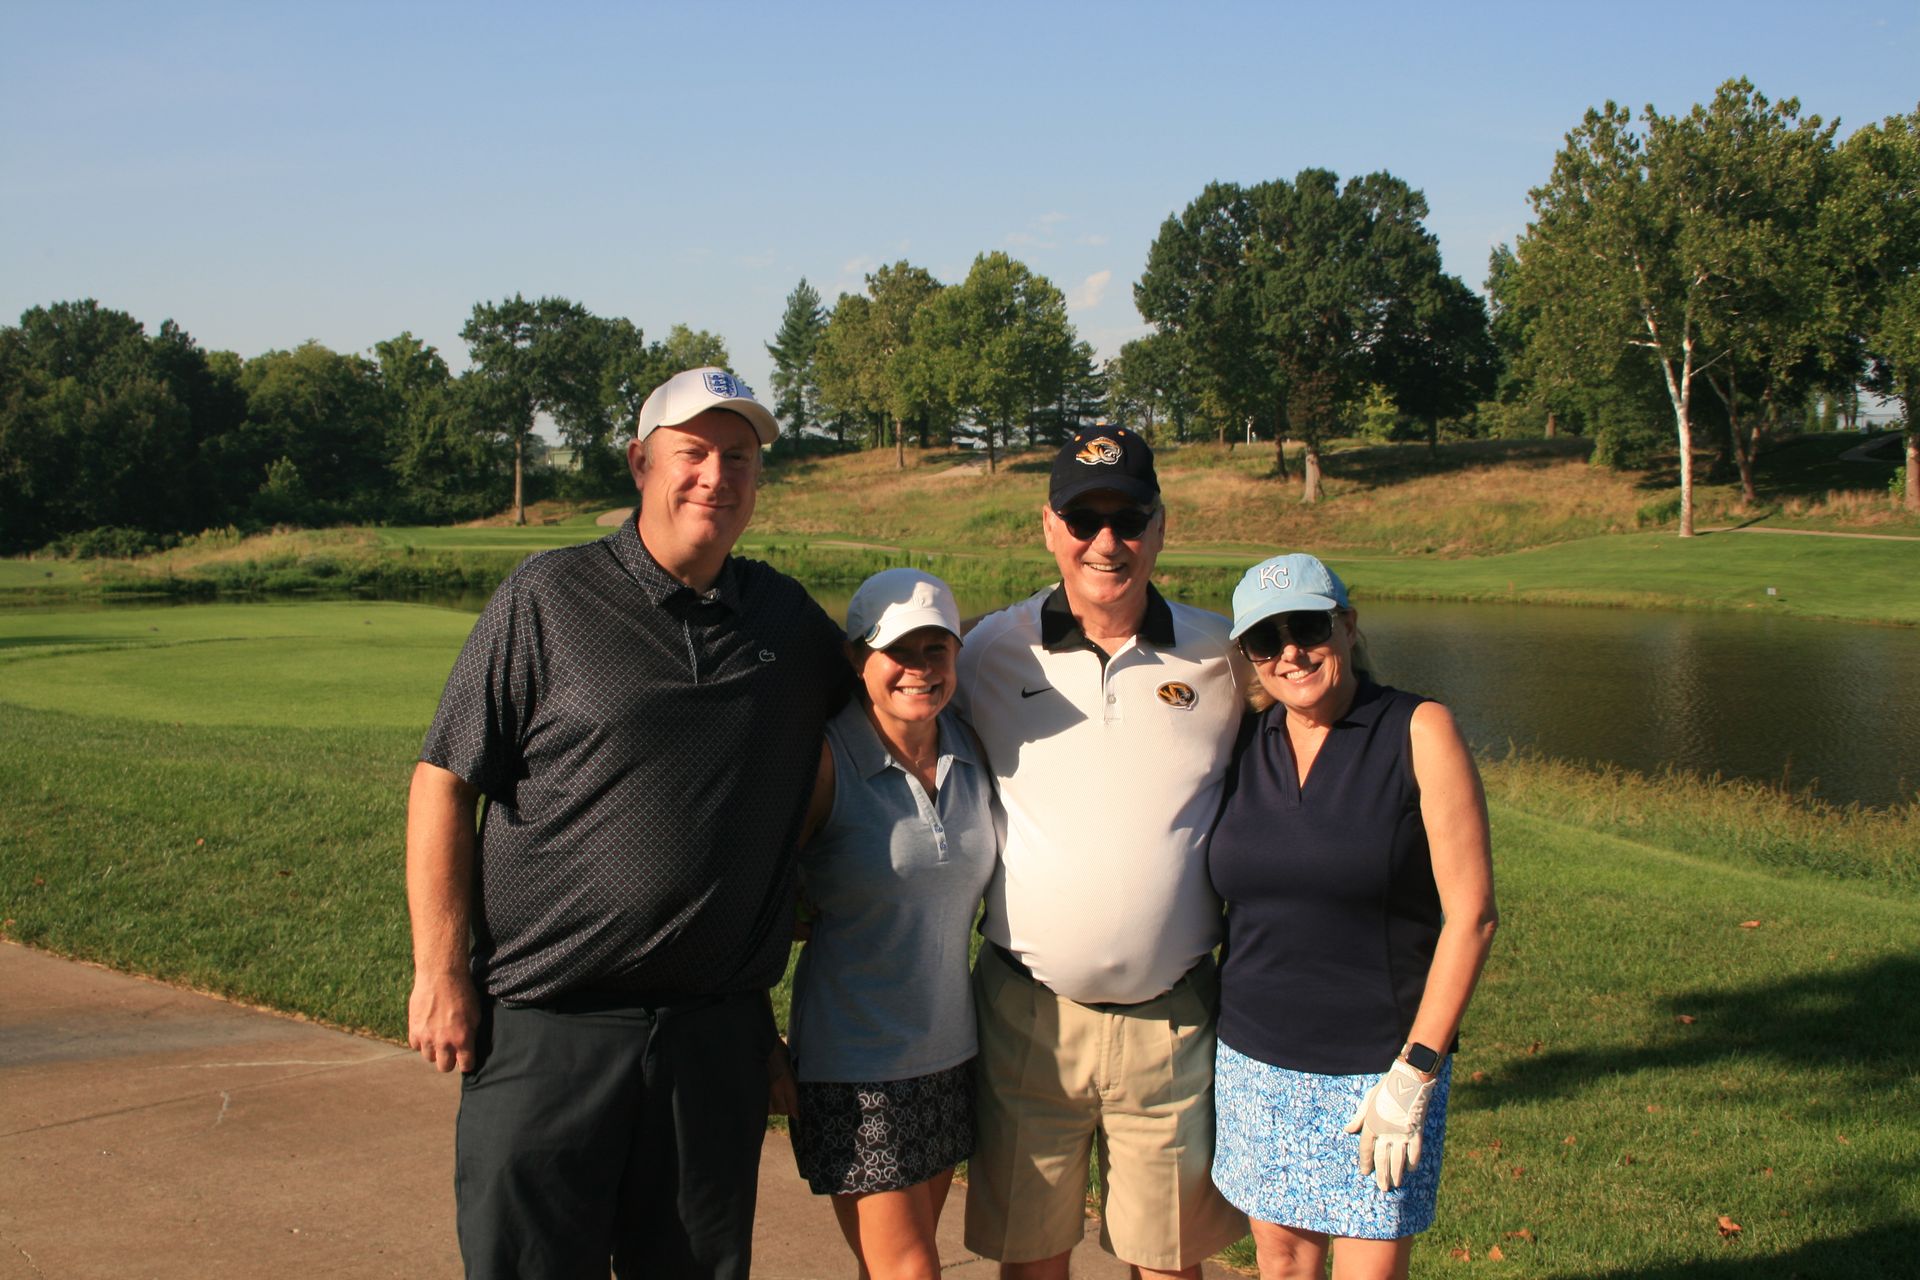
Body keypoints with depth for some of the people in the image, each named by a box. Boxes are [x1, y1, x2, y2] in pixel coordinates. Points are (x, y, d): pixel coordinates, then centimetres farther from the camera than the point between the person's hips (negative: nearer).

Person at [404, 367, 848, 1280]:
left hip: (719, 1033, 4)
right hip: (547, 1024, -3)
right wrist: (439, 973, -8)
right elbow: (445, 784, -3)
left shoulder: (793, 622, 8)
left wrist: (801, 897, 11)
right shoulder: (547, 599, -3)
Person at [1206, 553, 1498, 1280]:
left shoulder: (1418, 733, -8)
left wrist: (1414, 1073, -14)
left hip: (1378, 1068, -4)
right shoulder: (1244, 746, 4)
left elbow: (1470, 914, -11)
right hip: (1255, 1063, 4)